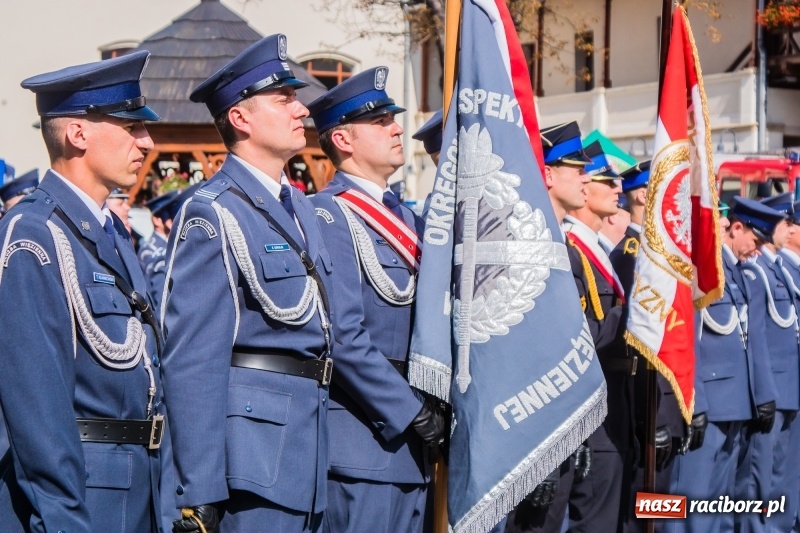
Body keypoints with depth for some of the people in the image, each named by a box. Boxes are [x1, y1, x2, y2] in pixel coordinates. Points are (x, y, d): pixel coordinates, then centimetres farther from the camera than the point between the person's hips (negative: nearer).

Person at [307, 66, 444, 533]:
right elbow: (345, 337, -18)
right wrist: (415, 413, -17)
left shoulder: (407, 219, 18)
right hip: (363, 437, -8)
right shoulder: (327, 216, -9)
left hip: (409, 440, 8)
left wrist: (430, 413, 4)